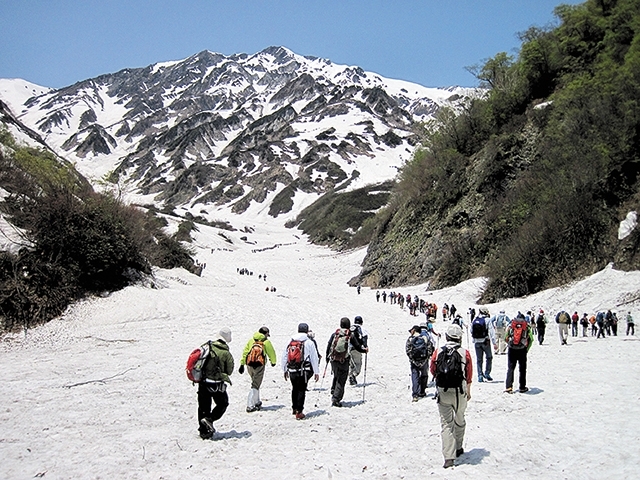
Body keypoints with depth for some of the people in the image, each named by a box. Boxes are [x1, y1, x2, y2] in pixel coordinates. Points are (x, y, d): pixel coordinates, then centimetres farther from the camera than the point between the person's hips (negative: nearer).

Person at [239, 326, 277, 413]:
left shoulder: (251, 340, 11)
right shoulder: (266, 342, -1)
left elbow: (245, 352, 8)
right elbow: (271, 353, 7)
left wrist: (242, 364, 9)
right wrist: (273, 362, 26)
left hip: (249, 366, 5)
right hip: (259, 366, -5)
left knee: (255, 383, 23)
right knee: (255, 386, 0)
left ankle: (257, 402, 31)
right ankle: (250, 406, -5)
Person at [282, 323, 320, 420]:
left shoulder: (290, 341, 9)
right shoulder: (309, 342, -4)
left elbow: (284, 357, 13)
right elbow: (314, 358, -3)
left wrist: (285, 370, 21)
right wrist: (316, 372, 3)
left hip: (291, 371, 4)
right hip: (303, 371, -4)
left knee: (295, 389, 20)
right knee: (301, 390, 1)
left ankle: (294, 408, 31)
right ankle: (299, 412, -1)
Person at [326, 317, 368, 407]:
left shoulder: (334, 334, 3)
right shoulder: (350, 336, -3)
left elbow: (328, 346, 5)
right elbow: (358, 347, 4)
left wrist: (327, 358, 17)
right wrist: (365, 350, 24)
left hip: (333, 360, 3)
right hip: (344, 361, -3)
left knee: (336, 376, 26)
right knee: (341, 381, 3)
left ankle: (333, 392, 17)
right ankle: (336, 399, -2)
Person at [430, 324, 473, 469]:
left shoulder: (438, 352, -4)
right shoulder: (465, 353, -5)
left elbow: (433, 371, 9)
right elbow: (469, 375, 4)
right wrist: (468, 392, 19)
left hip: (442, 392, 0)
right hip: (459, 392, 0)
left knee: (446, 423, 5)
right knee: (459, 420, 22)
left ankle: (448, 456, -3)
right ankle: (458, 448, 37)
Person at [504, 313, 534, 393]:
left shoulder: (510, 325, 8)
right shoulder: (527, 326, 6)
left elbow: (505, 338, 6)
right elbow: (531, 339, 4)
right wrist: (527, 349, 14)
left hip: (512, 350, 1)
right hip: (522, 350, -1)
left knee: (510, 368, 6)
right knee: (522, 369, 12)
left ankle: (508, 387, -3)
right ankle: (522, 388, 16)